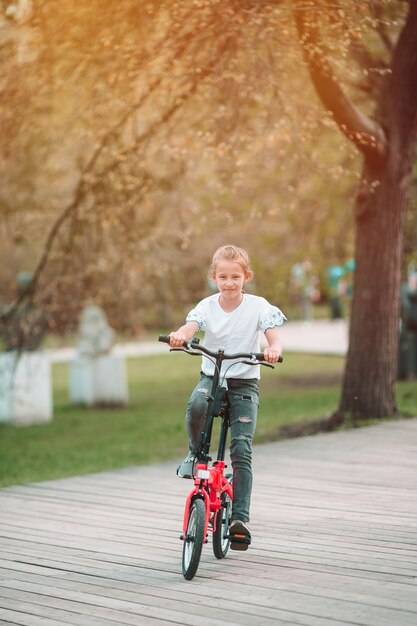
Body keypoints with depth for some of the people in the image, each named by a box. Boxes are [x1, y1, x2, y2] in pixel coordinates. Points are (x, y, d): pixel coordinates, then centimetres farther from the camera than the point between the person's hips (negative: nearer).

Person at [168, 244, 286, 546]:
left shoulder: (258, 306, -5)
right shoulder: (207, 306, -2)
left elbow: (274, 337, -16)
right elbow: (190, 327, -19)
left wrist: (274, 349, -41)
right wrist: (179, 336, -44)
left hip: (245, 382, -1)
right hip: (211, 376, 1)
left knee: (242, 450, -12)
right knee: (196, 405, -36)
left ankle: (240, 517, -11)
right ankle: (196, 454, -7)